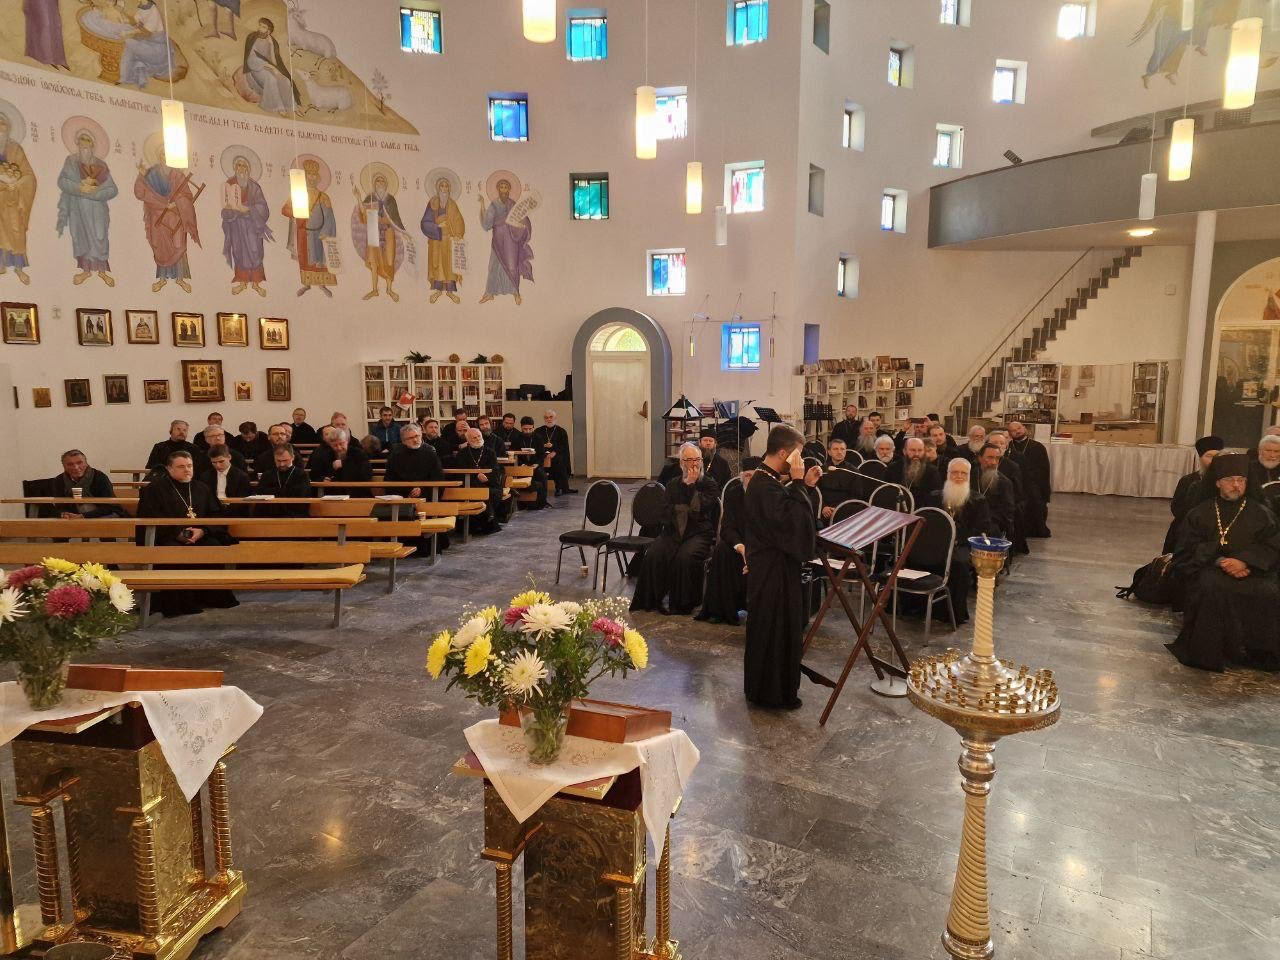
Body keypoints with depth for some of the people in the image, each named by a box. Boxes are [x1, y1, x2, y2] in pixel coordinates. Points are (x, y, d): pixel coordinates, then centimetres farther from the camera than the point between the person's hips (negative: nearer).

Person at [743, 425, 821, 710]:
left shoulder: (769, 480, 8)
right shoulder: (765, 485, -24)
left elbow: (786, 511, 16)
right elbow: (788, 519, -30)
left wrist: (804, 484, 6)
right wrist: (797, 483, -24)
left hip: (776, 563, 11)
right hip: (771, 570, -11)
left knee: (783, 627, 20)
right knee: (772, 628, 2)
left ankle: (778, 686, 34)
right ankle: (770, 692, 16)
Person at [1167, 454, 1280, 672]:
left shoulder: (1261, 514, 14)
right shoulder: (1200, 513, 11)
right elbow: (1189, 550, 2)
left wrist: (1244, 561, -17)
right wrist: (1220, 561, -15)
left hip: (1252, 573, 1)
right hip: (1211, 570, -1)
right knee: (1211, 588, -36)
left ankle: (1258, 652, -13)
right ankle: (1210, 652, -26)